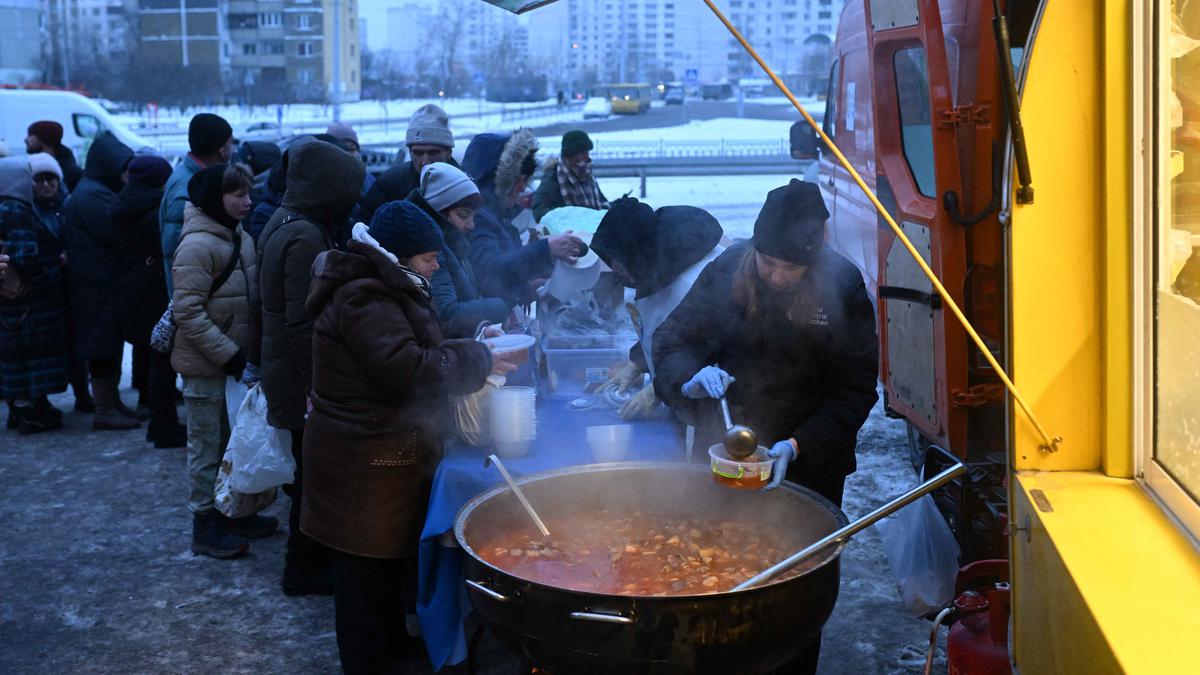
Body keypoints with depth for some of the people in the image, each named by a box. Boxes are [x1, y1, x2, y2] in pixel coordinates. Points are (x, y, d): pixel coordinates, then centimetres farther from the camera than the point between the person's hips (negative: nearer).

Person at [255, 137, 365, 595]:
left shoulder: (284, 223, 10)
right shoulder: (306, 237, -22)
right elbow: (304, 323, -26)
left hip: (285, 368, 10)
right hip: (303, 379, -10)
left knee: (311, 470, 20)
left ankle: (310, 555, 33)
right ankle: (305, 569, 16)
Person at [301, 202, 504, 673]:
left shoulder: (381, 290, 15)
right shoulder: (363, 299, -20)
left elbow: (412, 353, 19)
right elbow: (408, 370, -26)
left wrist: (473, 354, 6)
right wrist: (477, 358, -15)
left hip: (381, 455, 11)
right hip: (366, 463, -11)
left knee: (389, 559, 21)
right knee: (369, 569, 0)